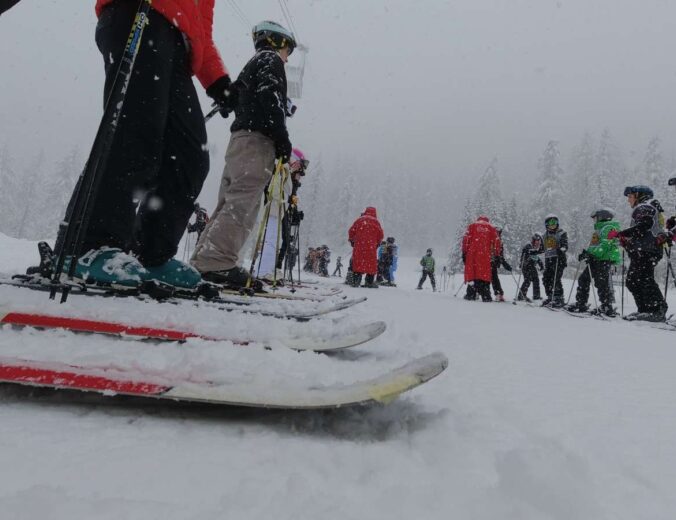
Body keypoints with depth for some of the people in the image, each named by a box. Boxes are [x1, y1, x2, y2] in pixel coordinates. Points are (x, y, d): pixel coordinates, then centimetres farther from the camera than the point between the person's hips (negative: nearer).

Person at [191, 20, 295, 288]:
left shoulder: (251, 66, 34)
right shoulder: (271, 60, 7)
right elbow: (269, 99, -11)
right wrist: (283, 139, -15)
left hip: (239, 137, 9)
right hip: (257, 138, -9)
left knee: (230, 201, 5)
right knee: (243, 201, -19)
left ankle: (205, 258, 3)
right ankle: (217, 261, -28)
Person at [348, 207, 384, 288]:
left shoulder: (359, 220, 11)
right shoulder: (375, 222, 6)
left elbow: (351, 231, 10)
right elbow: (380, 234, 5)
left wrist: (351, 240, 23)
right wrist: (377, 242, 19)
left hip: (358, 246, 2)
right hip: (371, 246, -2)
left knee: (357, 262, 3)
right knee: (371, 263, 5)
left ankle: (355, 281, -4)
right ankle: (369, 282, 4)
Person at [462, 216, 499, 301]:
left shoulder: (472, 226, 15)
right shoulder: (491, 229, 18)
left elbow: (466, 239, 4)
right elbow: (496, 243, 11)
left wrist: (464, 253, 3)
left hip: (472, 254, 0)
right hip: (486, 255, 0)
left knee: (471, 274, 2)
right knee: (485, 275, 0)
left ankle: (471, 294, -2)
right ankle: (486, 296, -5)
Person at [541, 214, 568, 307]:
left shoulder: (562, 233, 0)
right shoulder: (545, 235, 19)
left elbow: (565, 245, -13)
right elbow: (542, 248, 29)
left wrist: (562, 250, -33)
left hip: (558, 259, -7)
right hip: (548, 260, 7)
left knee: (555, 280, -13)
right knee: (546, 279, 6)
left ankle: (559, 299, -7)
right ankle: (550, 298, 17)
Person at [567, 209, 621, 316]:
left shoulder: (608, 228, -7)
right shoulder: (600, 229, 25)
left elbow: (604, 246, -21)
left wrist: (589, 253, -26)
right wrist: (587, 253, 10)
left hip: (604, 260, -10)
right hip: (596, 260, 11)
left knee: (602, 283, -10)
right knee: (583, 279, 10)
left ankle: (607, 307, -5)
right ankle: (581, 304, 15)